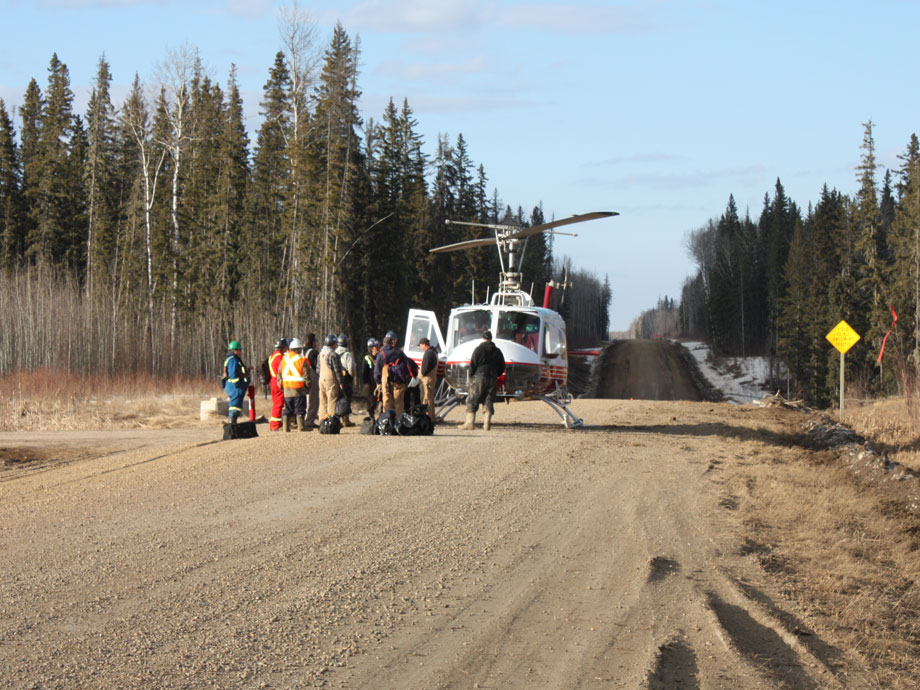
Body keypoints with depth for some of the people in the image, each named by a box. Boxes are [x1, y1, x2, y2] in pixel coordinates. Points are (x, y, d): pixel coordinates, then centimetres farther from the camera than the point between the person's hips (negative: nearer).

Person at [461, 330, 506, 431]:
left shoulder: (479, 349, -5)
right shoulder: (497, 351, 10)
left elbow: (472, 365, -7)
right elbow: (502, 367, 14)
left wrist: (471, 376, 4)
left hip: (479, 378, -4)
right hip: (492, 379, 4)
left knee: (472, 401, -1)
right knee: (489, 402, 6)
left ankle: (469, 423, -7)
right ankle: (487, 424, 1)